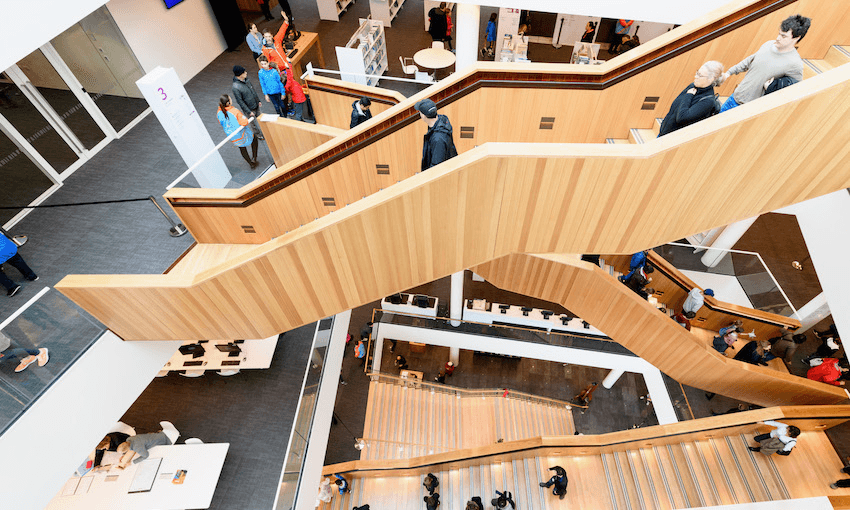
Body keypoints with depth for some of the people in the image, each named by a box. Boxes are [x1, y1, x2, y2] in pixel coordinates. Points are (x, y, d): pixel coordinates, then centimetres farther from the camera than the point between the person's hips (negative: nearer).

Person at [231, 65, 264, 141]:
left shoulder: (246, 80, -6)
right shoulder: (235, 87, -29)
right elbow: (240, 101, -23)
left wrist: (258, 100, 15)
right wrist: (249, 112, -19)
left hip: (256, 105, 7)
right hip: (249, 108, -7)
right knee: (253, 123, 14)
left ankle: (263, 132, 45)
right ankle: (258, 135, 35)